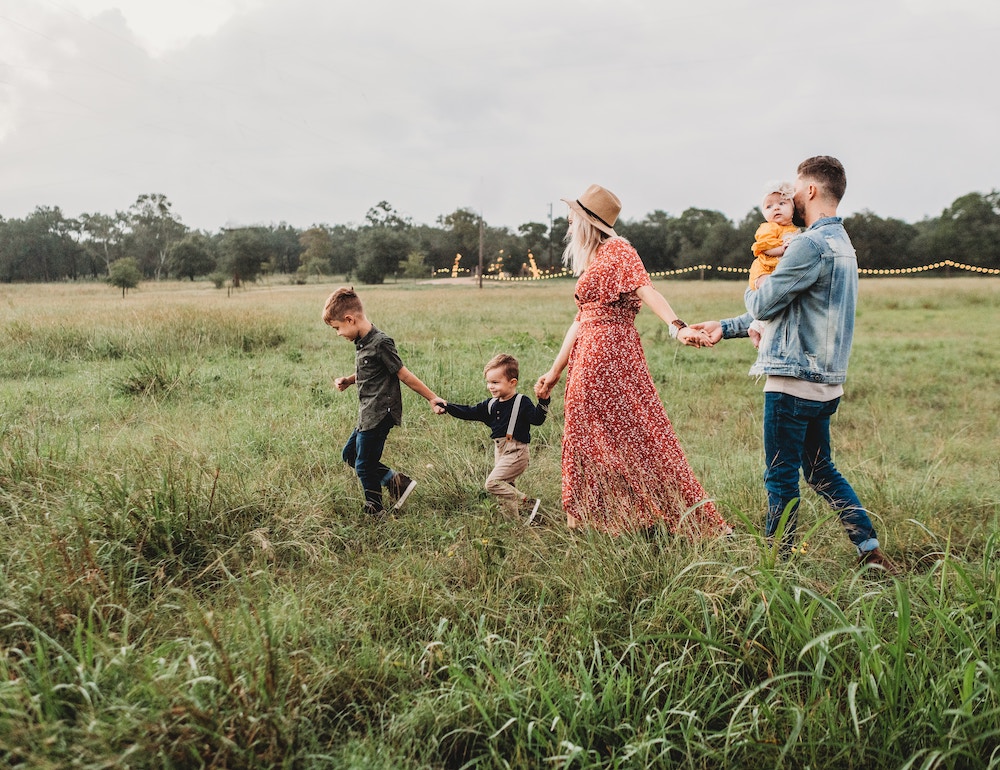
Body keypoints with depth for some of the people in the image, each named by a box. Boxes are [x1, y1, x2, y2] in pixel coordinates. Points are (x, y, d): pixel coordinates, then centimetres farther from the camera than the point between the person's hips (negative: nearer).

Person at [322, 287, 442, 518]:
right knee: (350, 454, 19)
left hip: (379, 415, -10)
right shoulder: (362, 342, 8)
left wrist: (432, 398, -11)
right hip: (368, 415, 10)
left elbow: (403, 374, -15)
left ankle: (375, 512, 20)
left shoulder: (380, 343, -20)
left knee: (364, 466, 1)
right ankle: (396, 481, 16)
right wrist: (348, 380, 5)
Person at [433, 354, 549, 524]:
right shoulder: (491, 404, 10)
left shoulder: (522, 402, -10)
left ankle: (529, 504, -11)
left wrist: (543, 401, -37)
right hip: (500, 452, 8)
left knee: (493, 482, -17)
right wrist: (446, 406, 4)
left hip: (516, 452, -8)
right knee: (506, 486, 11)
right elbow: (469, 412, 12)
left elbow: (537, 419, -21)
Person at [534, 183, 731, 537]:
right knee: (589, 442, 10)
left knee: (636, 436, -8)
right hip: (588, 359, 9)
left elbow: (646, 290, -21)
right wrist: (555, 371, 23)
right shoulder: (591, 262, 20)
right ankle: (594, 524, 19)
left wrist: (677, 327, -37)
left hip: (611, 357, -9)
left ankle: (694, 522, -1)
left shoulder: (617, 250, -6)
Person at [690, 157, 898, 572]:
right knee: (821, 471, 19)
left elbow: (763, 305, -14)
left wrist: (751, 291, 10)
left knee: (781, 477, 2)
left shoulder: (811, 245, -17)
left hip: (794, 381, -10)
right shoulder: (841, 243, 17)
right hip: (824, 382, 10)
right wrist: (725, 327, 21)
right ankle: (871, 549, 20)